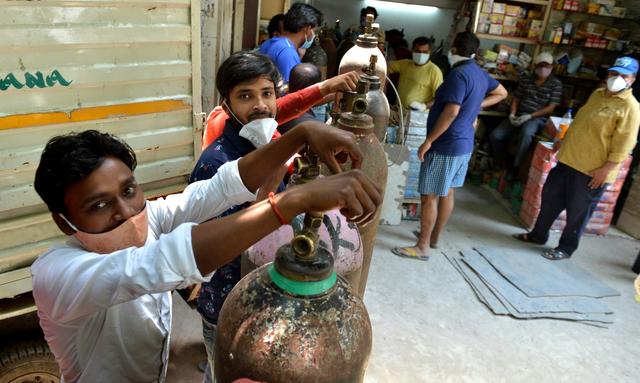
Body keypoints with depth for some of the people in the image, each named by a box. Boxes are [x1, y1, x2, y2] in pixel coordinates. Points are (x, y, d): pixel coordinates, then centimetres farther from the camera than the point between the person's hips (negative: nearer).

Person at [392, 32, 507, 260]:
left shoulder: (459, 74, -19)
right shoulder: (480, 74, 11)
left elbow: (451, 112, -27)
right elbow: (502, 93, 27)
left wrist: (428, 141, -22)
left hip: (445, 146, -10)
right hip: (464, 144, 10)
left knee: (429, 196, -3)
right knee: (447, 193, 17)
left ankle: (422, 247, 4)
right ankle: (434, 237, 31)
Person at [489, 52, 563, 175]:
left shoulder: (556, 84, 0)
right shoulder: (525, 80, 11)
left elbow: (551, 107, -6)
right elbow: (516, 99, 13)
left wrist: (530, 116, -16)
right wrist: (512, 114, -8)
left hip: (538, 118, -4)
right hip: (519, 116, 4)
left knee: (526, 132, -40)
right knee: (495, 136, -15)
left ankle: (514, 168, -29)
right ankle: (502, 164, 7)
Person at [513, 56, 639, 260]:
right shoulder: (597, 94, 12)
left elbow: (624, 144, -17)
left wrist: (606, 169, -21)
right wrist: (563, 141, 24)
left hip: (591, 170, -8)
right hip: (569, 159, 8)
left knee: (577, 212, 5)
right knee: (550, 197, 15)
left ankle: (566, 248, 21)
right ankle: (538, 234, 31)